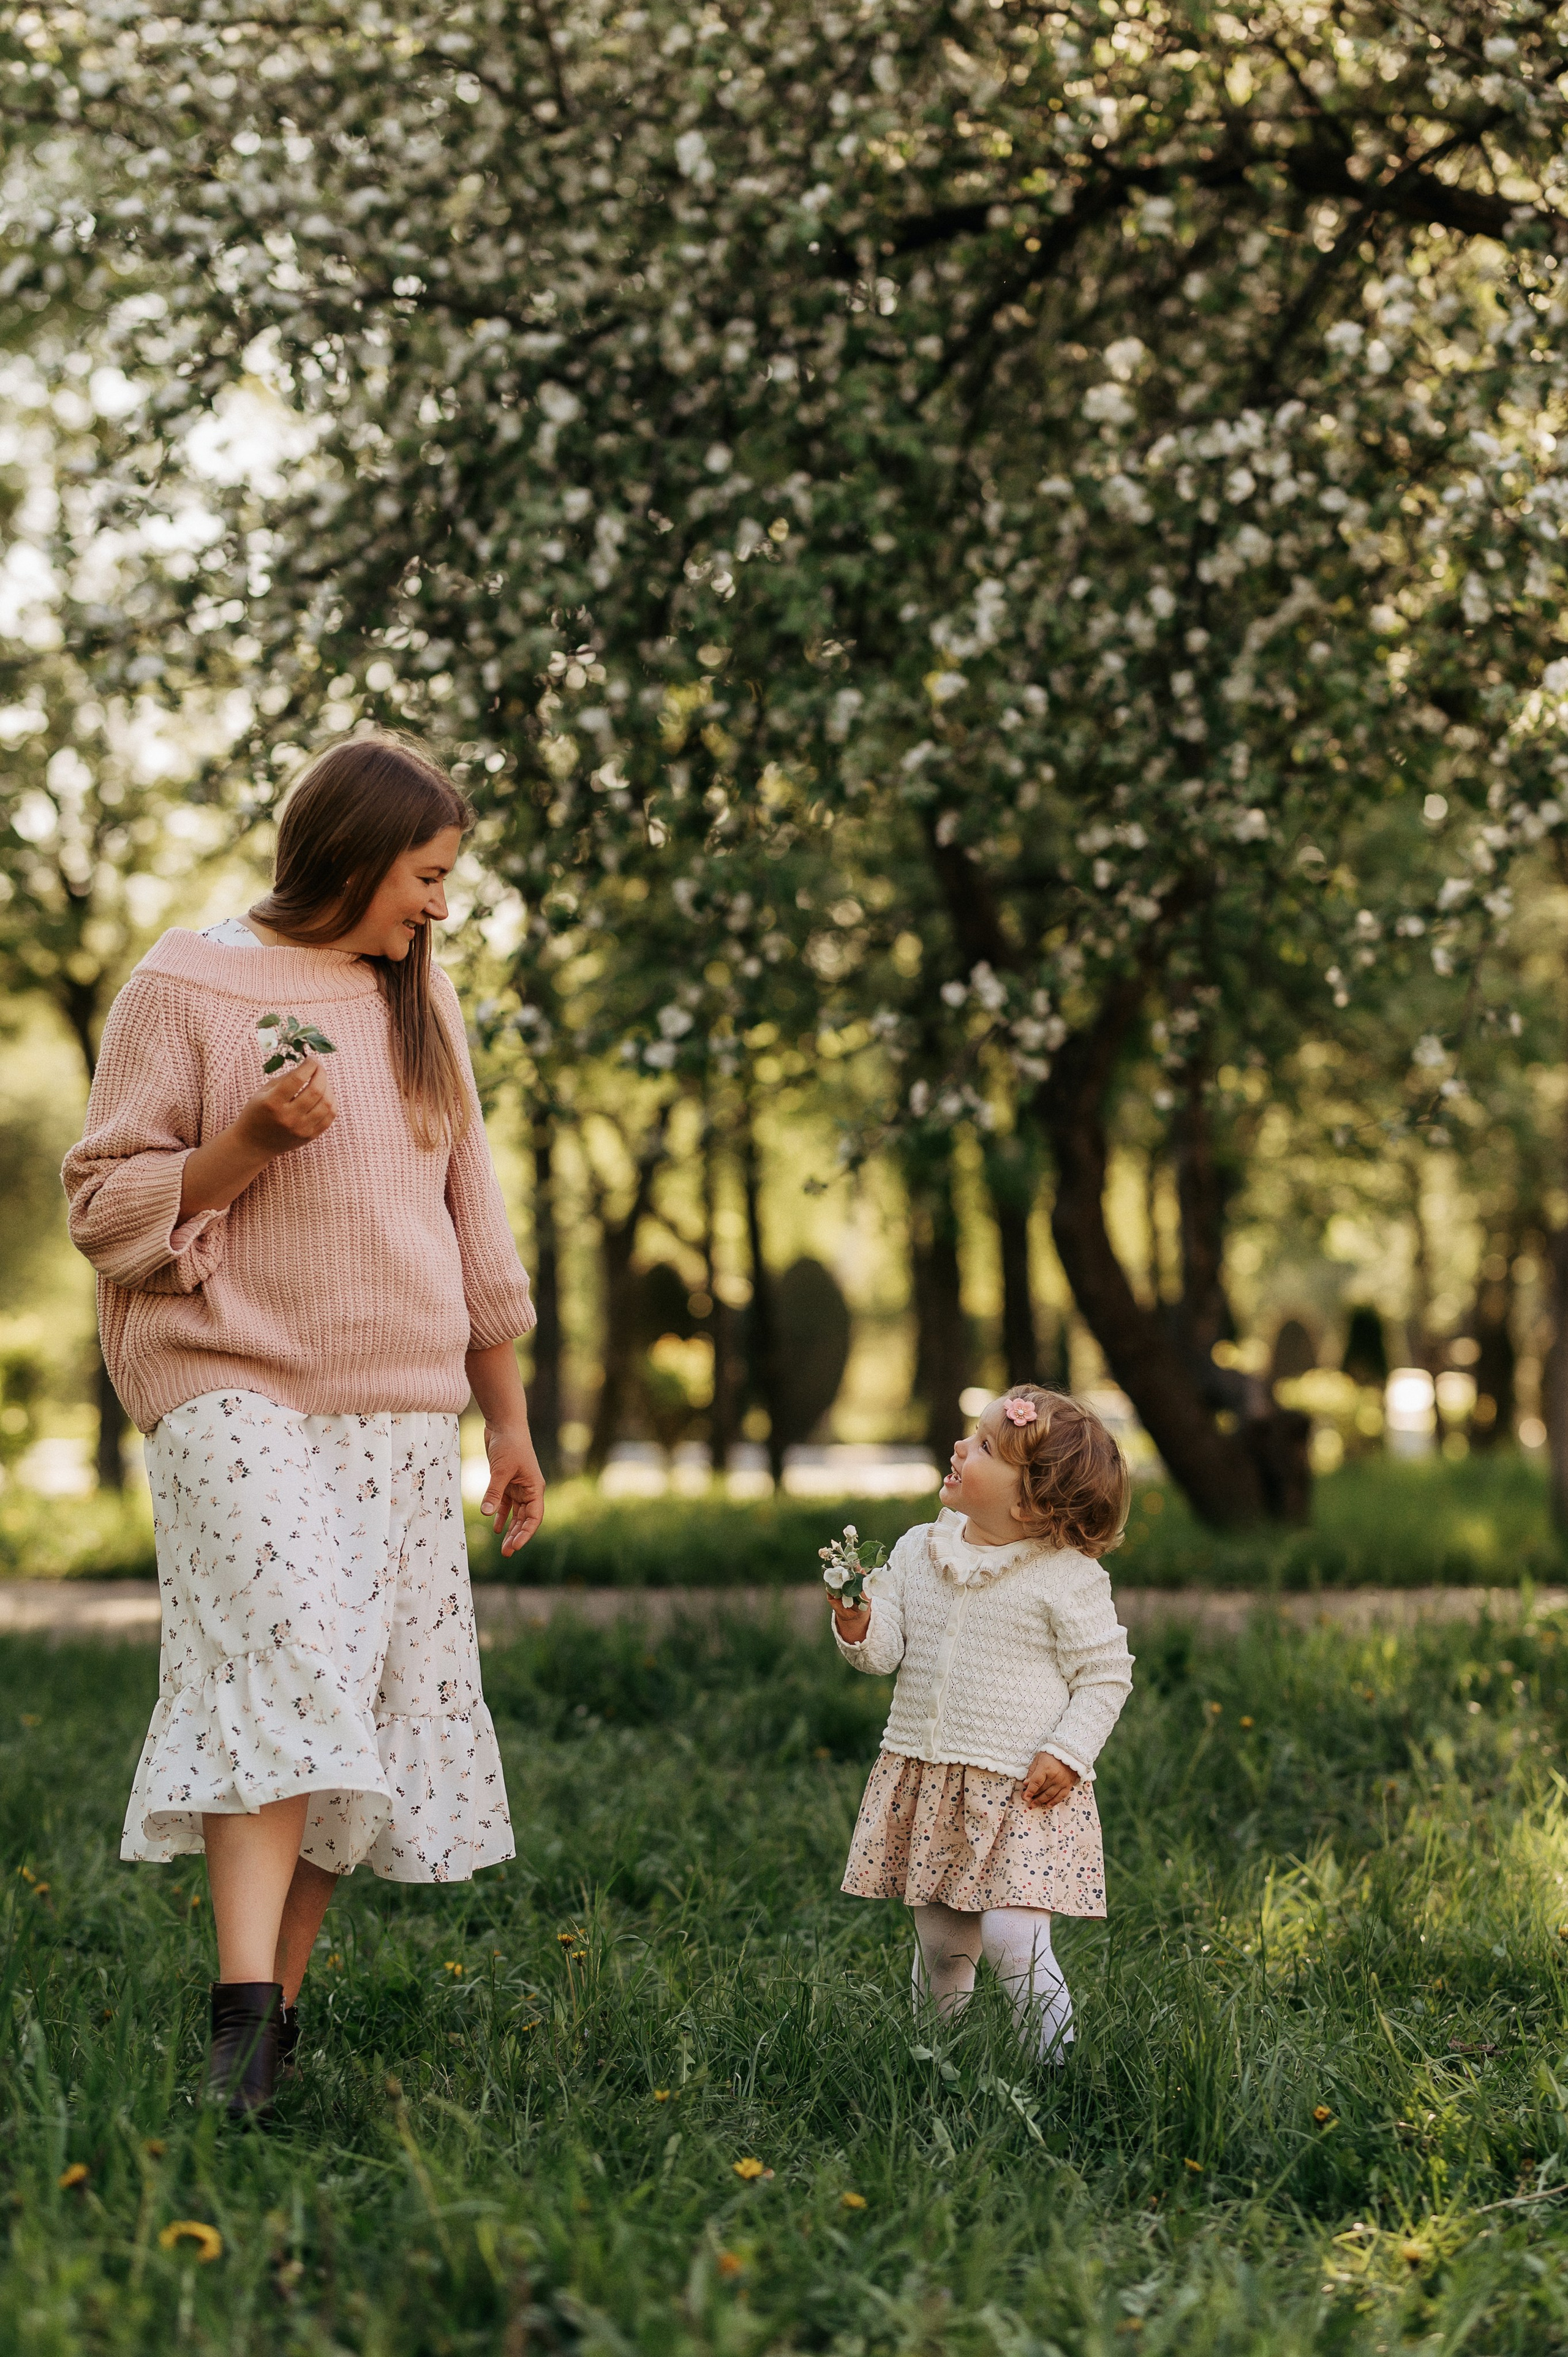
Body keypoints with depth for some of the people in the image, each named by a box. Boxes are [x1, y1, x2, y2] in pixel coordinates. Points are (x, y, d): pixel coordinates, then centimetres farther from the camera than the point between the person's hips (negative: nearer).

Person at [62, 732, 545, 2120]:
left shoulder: (419, 1002, 17)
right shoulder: (189, 988, -1)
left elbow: (470, 1218, 23)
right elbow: (104, 1206, -2)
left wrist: (509, 1419, 22)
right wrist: (249, 1142, -18)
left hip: (403, 1409, 6)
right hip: (239, 1391, -6)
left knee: (362, 1715, 0)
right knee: (283, 1674, -22)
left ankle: (283, 2012, 8)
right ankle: (241, 2018, -25)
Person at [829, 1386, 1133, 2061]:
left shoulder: (1067, 1577, -10)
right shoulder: (919, 1550, 4)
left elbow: (1105, 1674, -5)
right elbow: (885, 1651, 5)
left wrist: (1067, 1753, -15)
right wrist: (857, 1625, -17)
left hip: (1023, 1790, -5)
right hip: (924, 1779, 5)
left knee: (1012, 1941, -15)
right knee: (939, 1947, 13)